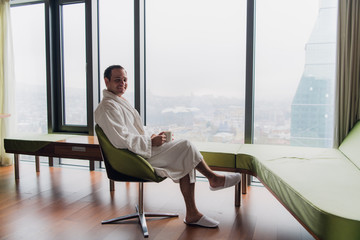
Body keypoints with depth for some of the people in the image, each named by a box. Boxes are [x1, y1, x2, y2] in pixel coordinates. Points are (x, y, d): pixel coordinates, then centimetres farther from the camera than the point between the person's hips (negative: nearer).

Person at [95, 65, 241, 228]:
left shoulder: (119, 101, 18)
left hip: (142, 150, 10)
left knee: (186, 160, -1)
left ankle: (192, 214, 3)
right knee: (186, 146, -14)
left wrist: (153, 136, 6)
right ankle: (214, 179, 10)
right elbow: (121, 141, -24)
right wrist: (151, 142, -17)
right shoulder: (108, 107, -15)